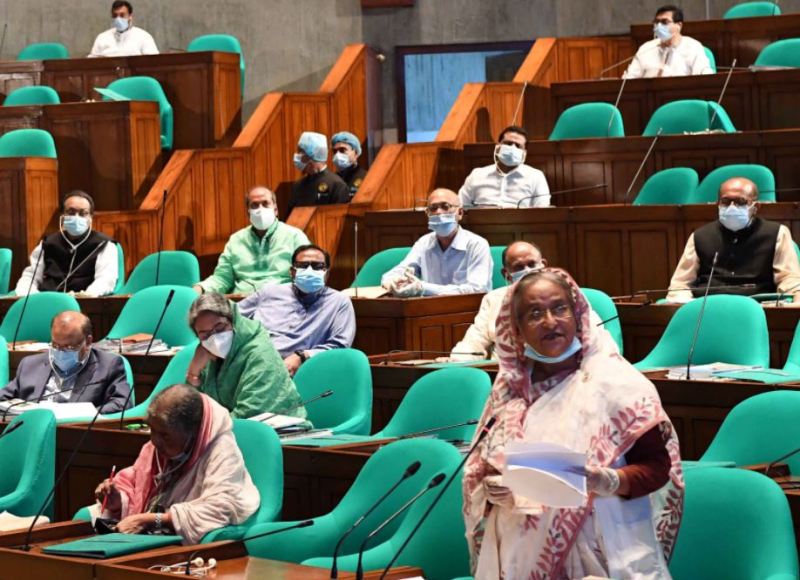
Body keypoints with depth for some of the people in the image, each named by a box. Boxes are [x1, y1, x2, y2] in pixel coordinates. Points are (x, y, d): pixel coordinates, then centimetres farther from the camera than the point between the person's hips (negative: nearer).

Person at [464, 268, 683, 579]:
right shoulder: (508, 389, 9)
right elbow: (480, 473, 17)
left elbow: (657, 466, -5)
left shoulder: (615, 381, -5)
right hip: (523, 553, 4)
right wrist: (490, 487, -4)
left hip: (601, 554, -4)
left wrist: (606, 481, -21)